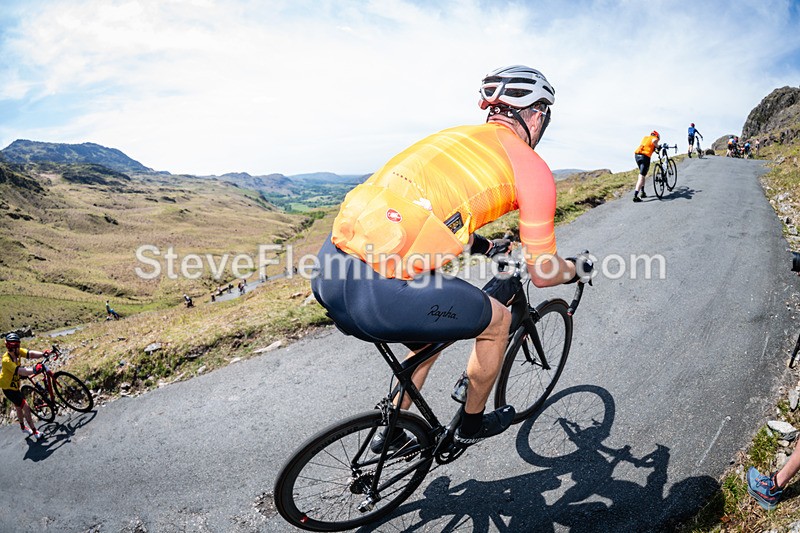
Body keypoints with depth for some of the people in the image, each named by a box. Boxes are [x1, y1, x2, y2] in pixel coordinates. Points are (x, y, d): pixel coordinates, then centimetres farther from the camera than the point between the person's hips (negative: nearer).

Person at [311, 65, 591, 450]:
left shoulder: (458, 136, 24)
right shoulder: (532, 167, 4)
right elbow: (543, 274, 9)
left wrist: (487, 246, 49)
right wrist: (573, 269, 31)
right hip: (377, 297, -8)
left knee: (434, 332, 33)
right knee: (497, 320, 19)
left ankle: (391, 432, 48)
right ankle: (472, 424, 41)